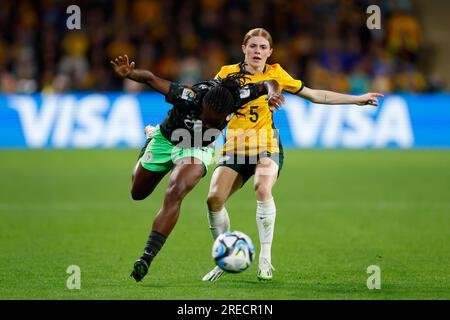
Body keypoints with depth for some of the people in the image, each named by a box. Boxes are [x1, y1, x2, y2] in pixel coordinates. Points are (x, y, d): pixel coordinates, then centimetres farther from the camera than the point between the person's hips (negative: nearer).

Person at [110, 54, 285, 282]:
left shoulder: (237, 97, -32)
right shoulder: (189, 97, -39)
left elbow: (269, 83, -18)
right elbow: (152, 79, -31)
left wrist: (272, 92, -40)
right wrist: (130, 74, -51)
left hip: (197, 150, 0)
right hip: (166, 141, 0)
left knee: (174, 195, -29)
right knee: (138, 194, 22)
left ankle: (147, 258, -29)